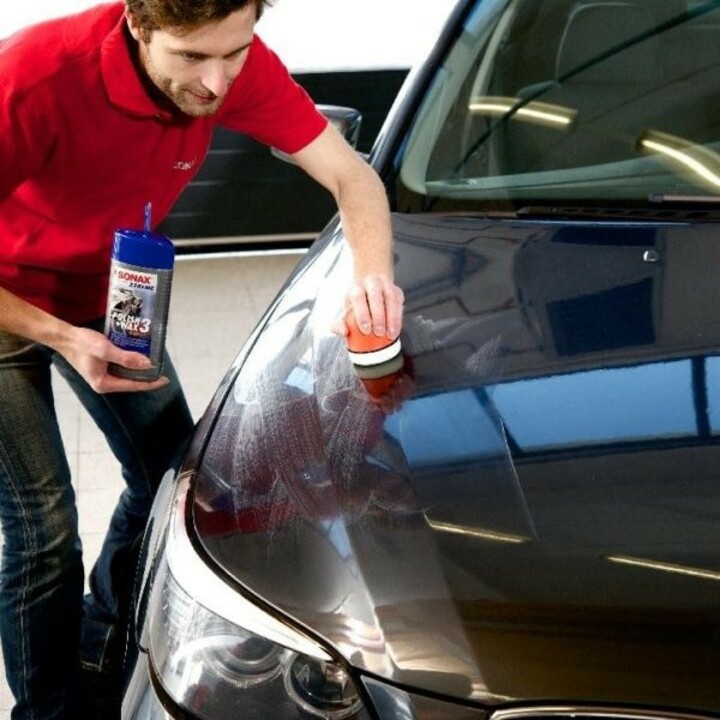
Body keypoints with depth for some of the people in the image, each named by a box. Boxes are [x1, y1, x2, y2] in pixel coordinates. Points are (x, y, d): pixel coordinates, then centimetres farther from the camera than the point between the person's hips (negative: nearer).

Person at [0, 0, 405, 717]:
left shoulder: (237, 66, -23)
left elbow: (350, 175, -15)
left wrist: (372, 276, -34)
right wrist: (61, 337, -35)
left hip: (105, 297, 6)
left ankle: (101, 645, 37)